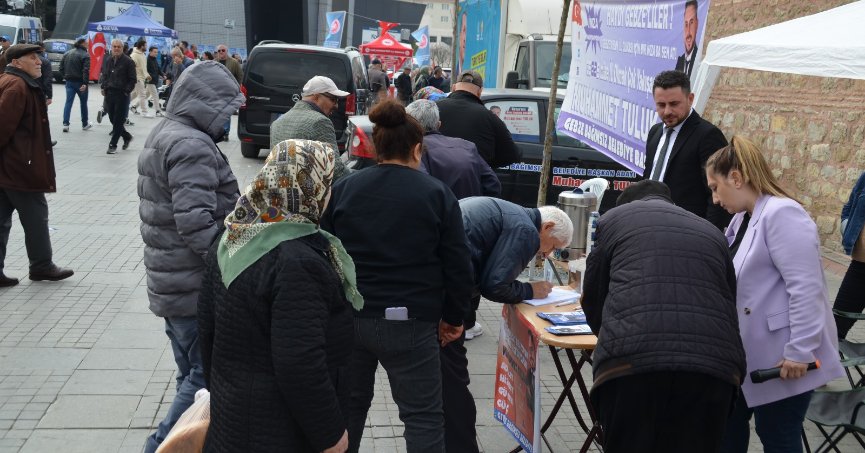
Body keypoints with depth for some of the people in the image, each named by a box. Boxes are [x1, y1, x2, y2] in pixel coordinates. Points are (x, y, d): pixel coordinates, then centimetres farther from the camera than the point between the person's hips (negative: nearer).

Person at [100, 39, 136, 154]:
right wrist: (104, 87, 8)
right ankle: (127, 137, 29)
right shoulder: (108, 61, 12)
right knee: (112, 119, 9)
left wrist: (127, 91, -12)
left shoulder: (128, 61, -5)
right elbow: (104, 75, 22)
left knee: (118, 121, -3)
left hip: (122, 95, -6)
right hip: (109, 94, 6)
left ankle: (113, 145, 2)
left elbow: (132, 79, -5)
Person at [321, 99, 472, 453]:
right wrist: (453, 317, 9)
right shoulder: (436, 193, -5)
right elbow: (457, 266, -4)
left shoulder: (342, 189, 3)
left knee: (349, 404, 20)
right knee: (423, 416, 5)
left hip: (347, 317, 4)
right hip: (409, 321, -3)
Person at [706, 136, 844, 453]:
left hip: (783, 359, -9)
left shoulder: (781, 214, -19)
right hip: (751, 354, 10)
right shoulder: (743, 218, 12)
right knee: (728, 422, 18)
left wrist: (800, 352, -25)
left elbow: (805, 288, -24)